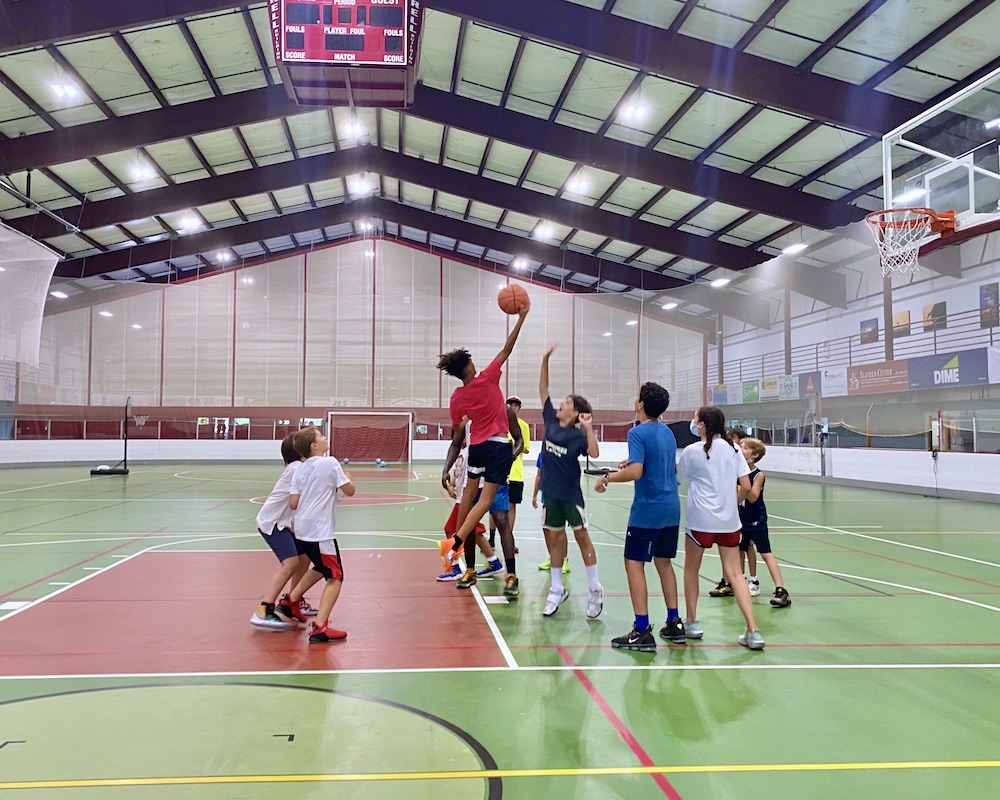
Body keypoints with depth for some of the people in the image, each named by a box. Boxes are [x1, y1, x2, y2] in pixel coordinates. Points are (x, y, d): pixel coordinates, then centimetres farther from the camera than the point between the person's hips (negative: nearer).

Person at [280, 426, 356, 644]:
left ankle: (291, 601, 39)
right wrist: (347, 478, 12)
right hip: (321, 532, -8)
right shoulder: (330, 463, -10)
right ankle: (319, 628, -16)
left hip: (303, 530, 8)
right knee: (335, 577, -5)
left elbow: (293, 503, 3)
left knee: (321, 568, 30)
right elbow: (349, 491, -9)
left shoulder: (300, 470, 8)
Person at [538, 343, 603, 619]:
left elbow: (594, 453, -27)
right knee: (554, 537, 10)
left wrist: (588, 427, -31)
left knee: (581, 536, 1)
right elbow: (543, 389, 4)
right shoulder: (550, 421, 3)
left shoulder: (577, 435, -10)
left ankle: (595, 590, 10)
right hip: (550, 491, 5)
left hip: (570, 492, -5)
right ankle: (556, 590, 20)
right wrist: (545, 359, -1)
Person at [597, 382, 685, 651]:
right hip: (671, 508, 8)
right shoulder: (667, 432, 11)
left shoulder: (638, 432, -13)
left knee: (634, 564, -2)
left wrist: (607, 478, -10)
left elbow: (635, 472, -24)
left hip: (648, 510, -8)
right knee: (664, 562, 17)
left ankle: (642, 631, -3)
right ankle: (674, 625, 21)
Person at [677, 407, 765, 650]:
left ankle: (692, 623, 23)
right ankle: (753, 632, -3)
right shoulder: (732, 449, 4)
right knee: (734, 575, 5)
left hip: (701, 520, -3)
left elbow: (677, 478, 6)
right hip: (729, 521, 4)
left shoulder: (692, 451, -7)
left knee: (691, 569, 17)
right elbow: (746, 485, 3)